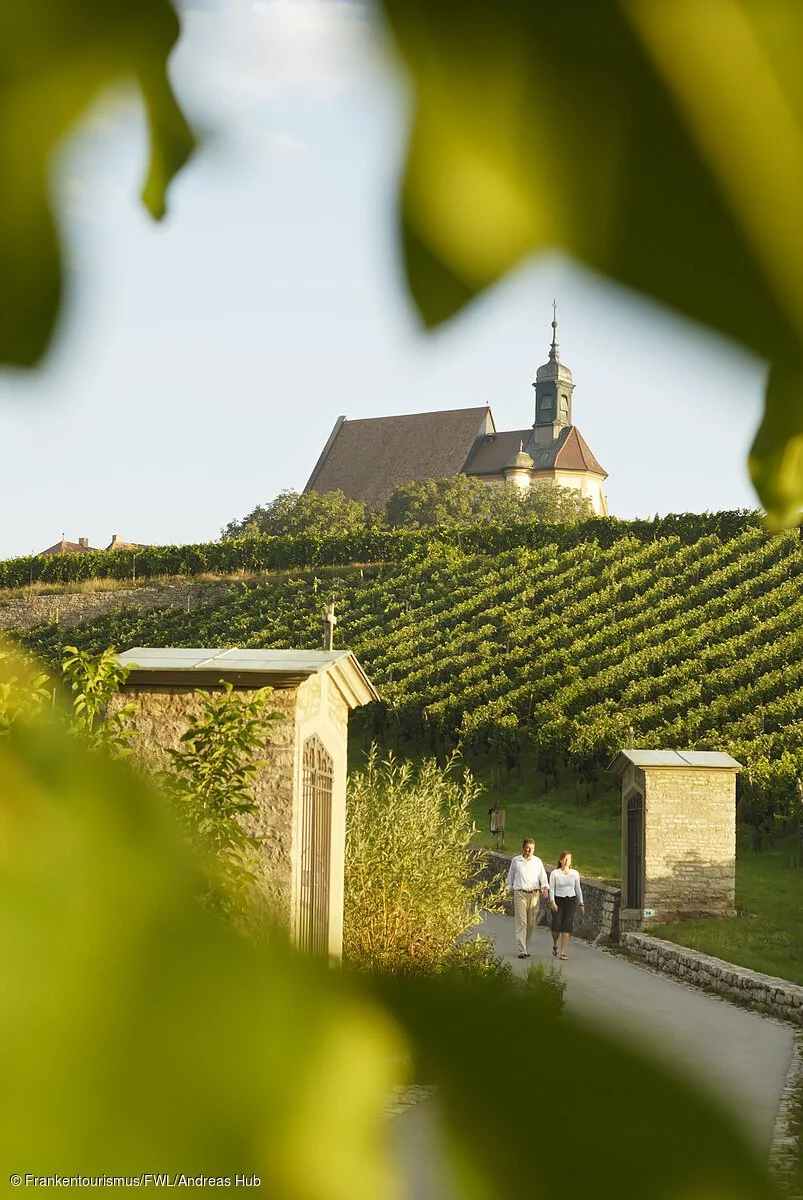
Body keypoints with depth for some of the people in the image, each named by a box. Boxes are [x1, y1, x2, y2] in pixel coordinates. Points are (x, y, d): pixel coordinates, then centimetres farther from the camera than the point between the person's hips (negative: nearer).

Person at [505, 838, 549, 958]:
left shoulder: (537, 861, 8)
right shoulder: (516, 861, 6)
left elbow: (543, 876, 6)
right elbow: (510, 877, 17)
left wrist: (545, 887, -12)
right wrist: (509, 890, 16)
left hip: (534, 894, 2)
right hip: (520, 894, -2)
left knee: (531, 924, 6)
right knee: (521, 922, -12)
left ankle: (526, 948, 19)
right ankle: (522, 950, -16)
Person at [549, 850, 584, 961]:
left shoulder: (575, 873, 7)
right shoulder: (555, 873, 1)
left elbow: (578, 889, 15)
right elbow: (552, 888, -1)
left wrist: (581, 903, 16)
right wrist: (552, 901, -14)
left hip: (571, 900, 2)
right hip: (558, 900, -2)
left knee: (567, 927, -8)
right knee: (556, 926, -11)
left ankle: (563, 953, -5)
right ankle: (555, 945, 20)